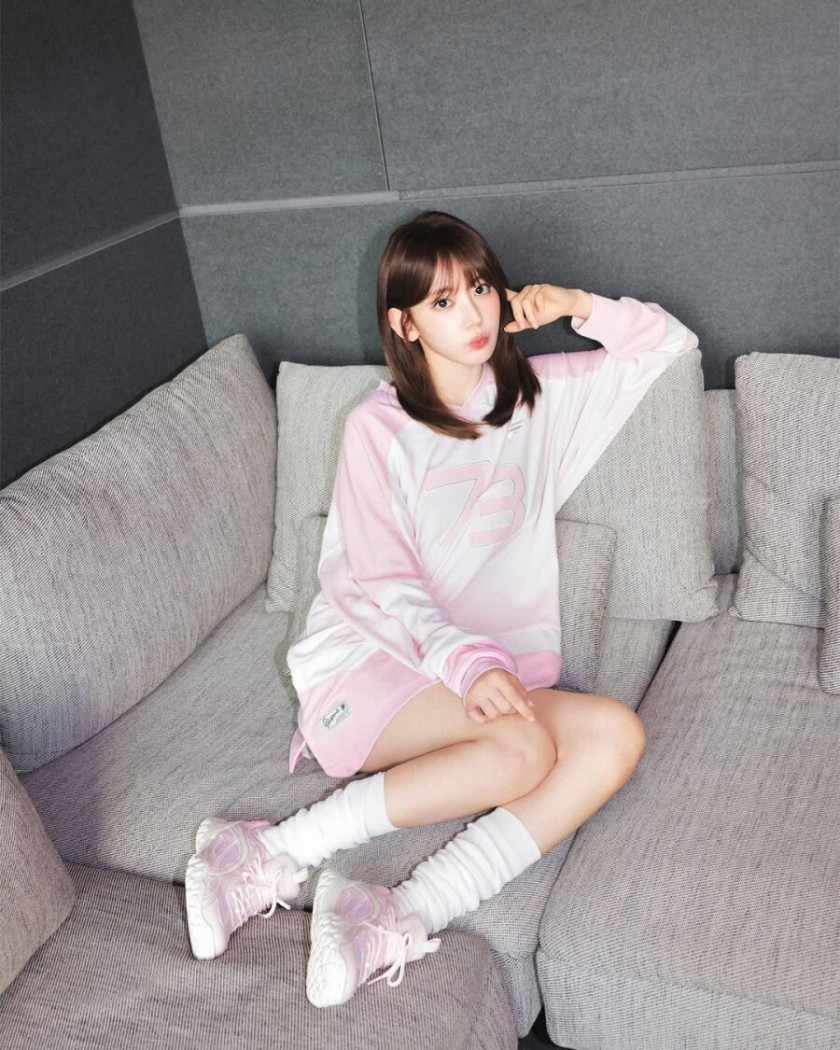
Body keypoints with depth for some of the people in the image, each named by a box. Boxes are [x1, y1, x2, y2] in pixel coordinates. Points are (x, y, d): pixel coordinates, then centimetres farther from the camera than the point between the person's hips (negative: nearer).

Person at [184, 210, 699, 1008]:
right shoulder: (378, 426, -1)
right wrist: (468, 661, -26)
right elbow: (386, 583, -9)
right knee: (521, 750, -33)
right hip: (372, 658, -5)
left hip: (498, 664, 5)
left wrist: (580, 306, 4)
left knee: (615, 734, -25)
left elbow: (671, 342, 21)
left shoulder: (540, 394, 13)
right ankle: (273, 854, -22)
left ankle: (401, 919, -31)